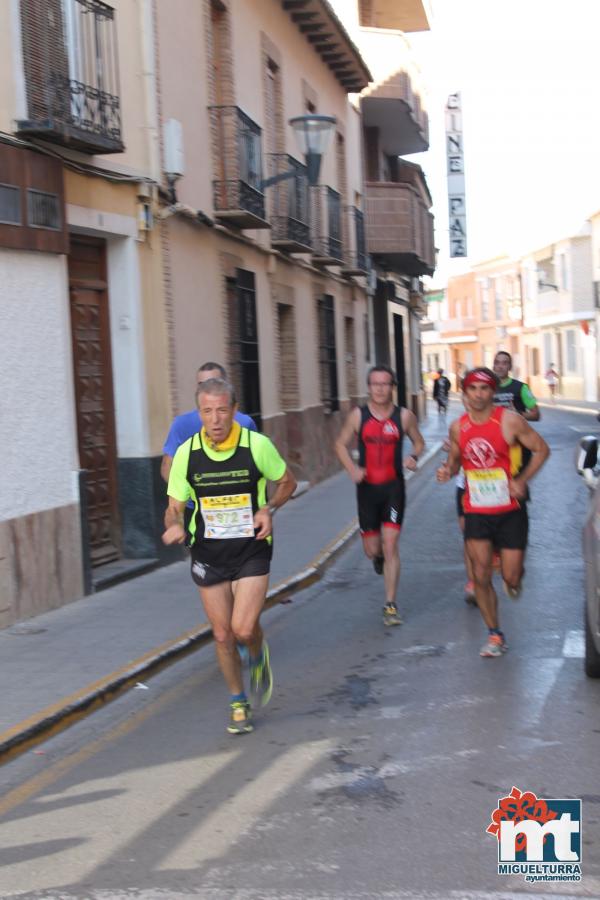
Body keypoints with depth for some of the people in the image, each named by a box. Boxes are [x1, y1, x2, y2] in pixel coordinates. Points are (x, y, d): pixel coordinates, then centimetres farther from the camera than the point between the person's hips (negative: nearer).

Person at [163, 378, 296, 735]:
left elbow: (288, 482, 6)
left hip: (252, 551, -2)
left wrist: (269, 508, -12)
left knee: (244, 629, -15)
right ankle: (239, 703, 29)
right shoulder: (187, 453, -7)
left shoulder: (258, 445, -11)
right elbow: (174, 507, 1)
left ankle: (259, 656, 23)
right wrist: (175, 526, -21)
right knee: (223, 635, 7)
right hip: (208, 556, 2)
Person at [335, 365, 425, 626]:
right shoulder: (358, 415, -1)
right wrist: (351, 468, -10)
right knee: (372, 550, 7)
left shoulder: (404, 416, -2)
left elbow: (418, 441, 14)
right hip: (367, 487, 1)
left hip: (393, 486, -1)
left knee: (390, 545, -10)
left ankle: (390, 606, -4)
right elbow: (340, 444, 8)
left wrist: (413, 456, -9)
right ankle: (379, 557, 48)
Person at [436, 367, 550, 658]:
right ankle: (495, 636, 12)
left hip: (510, 510, -2)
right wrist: (447, 470, -7)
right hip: (476, 511, 2)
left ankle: (514, 578, 38)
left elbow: (542, 449, -3)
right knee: (481, 576, -5)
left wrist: (522, 480, -15)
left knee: (511, 577, -2)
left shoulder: (509, 421, -10)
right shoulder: (458, 427, 2)